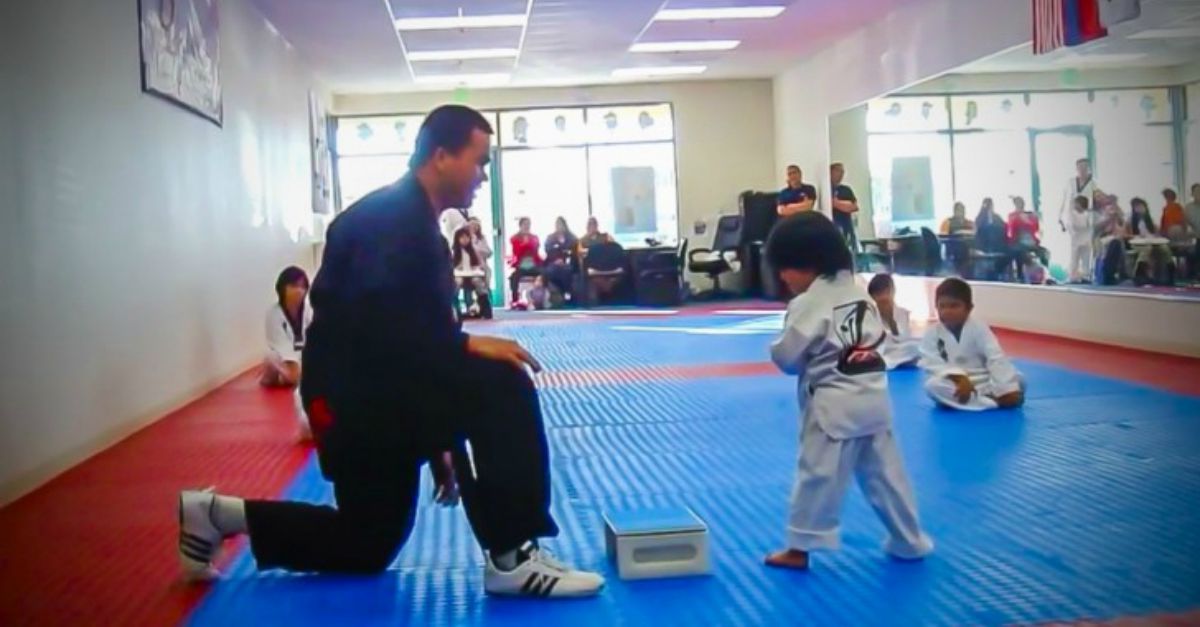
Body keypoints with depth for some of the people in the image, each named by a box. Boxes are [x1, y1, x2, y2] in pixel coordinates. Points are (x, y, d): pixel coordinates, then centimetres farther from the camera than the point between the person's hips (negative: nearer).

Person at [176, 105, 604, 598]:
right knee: (504, 390, -25)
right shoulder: (392, 217, -16)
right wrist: (467, 344, -27)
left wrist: (435, 441, 18)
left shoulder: (417, 223, 15)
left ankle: (219, 516, 30)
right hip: (355, 392, -10)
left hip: (368, 390, 10)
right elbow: (372, 322, -29)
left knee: (369, 546, 20)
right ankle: (511, 557, -17)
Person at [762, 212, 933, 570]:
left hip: (834, 404, -8)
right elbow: (880, 339, 17)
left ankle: (799, 548, 11)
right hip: (873, 396, 8)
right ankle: (910, 541, 28)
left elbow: (787, 356, -11)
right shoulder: (859, 293, 10)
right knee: (885, 473, 17)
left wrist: (776, 350, 10)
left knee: (818, 474, 2)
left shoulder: (808, 304, -14)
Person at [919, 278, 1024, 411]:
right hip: (954, 384, 0)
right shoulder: (932, 334, -2)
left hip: (983, 381, 0)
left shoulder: (979, 329, -4)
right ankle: (994, 401, -34)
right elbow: (933, 365, -13)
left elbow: (996, 359, -14)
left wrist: (1008, 389, -27)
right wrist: (958, 377, -31)